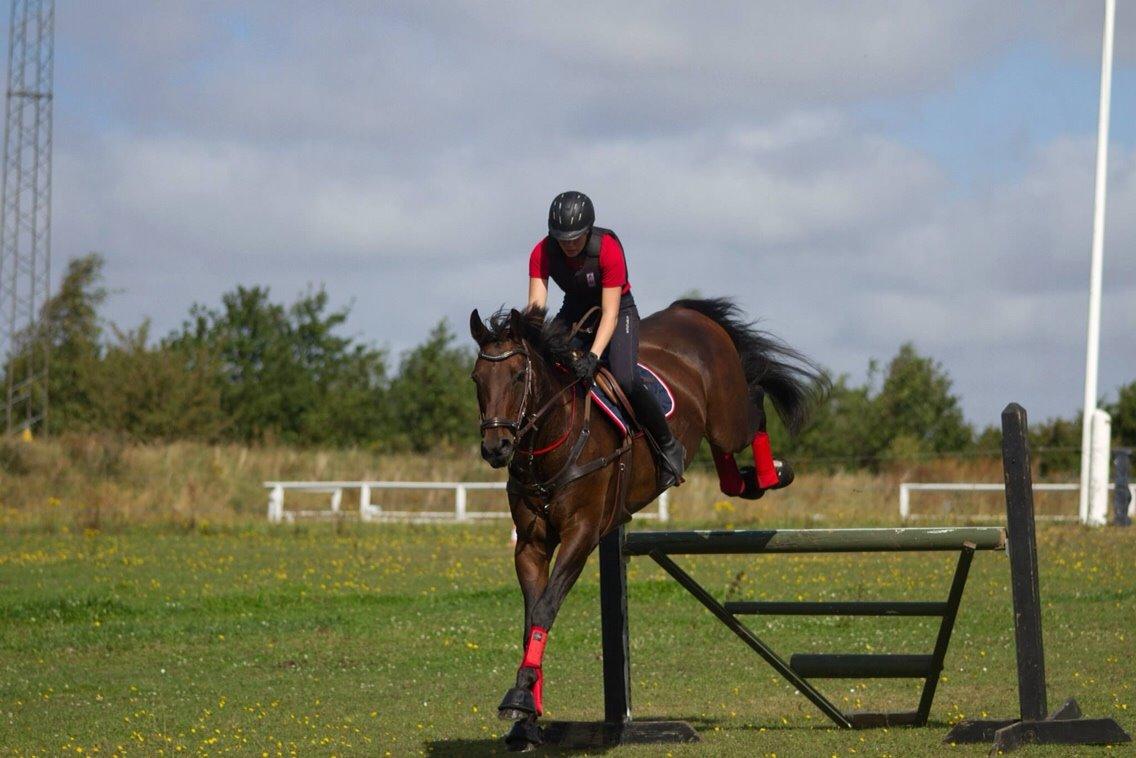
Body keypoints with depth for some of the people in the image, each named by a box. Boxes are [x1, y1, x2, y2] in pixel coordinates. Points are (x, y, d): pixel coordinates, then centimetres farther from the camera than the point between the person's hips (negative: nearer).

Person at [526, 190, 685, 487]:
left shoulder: (608, 249, -31)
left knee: (624, 379, -27)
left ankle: (669, 446, -8)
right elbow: (536, 304, -25)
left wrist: (593, 356, -45)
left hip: (618, 311, -4)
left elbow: (610, 313, -33)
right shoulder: (543, 253, -19)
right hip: (574, 312, 4)